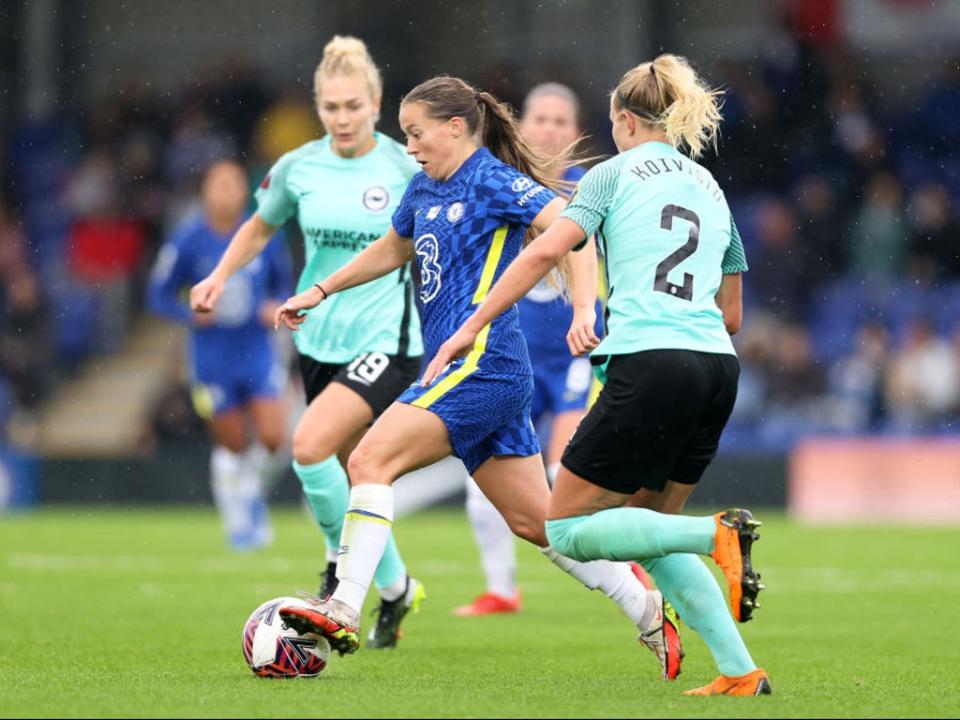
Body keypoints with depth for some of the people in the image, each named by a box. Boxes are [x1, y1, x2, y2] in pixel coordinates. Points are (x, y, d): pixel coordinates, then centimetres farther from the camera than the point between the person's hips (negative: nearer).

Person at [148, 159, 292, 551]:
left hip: (258, 352, 1)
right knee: (231, 445, 3)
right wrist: (192, 314, -17)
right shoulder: (188, 240, -6)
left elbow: (284, 283, 13)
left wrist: (277, 308, -8)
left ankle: (253, 491, 21)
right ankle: (236, 519, 21)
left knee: (272, 438, -9)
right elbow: (158, 295, 0)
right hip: (213, 357, -1)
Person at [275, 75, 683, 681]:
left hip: (480, 364, -9)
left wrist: (586, 309, -31)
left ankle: (344, 612, -24)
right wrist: (320, 292, 38)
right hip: (473, 374, 9)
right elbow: (394, 248, 37)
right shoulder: (426, 188, 18)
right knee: (534, 518, 10)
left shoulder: (494, 182, -8)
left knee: (371, 460, -18)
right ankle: (649, 614, 16)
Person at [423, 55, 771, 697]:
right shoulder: (712, 190, 22)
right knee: (649, 529, 20)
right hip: (718, 370, 7)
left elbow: (546, 252, -9)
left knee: (567, 529, 3)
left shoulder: (616, 173, 6)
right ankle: (741, 673, 7)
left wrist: (471, 327, -6)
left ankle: (717, 534, -19)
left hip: (649, 364, -7)